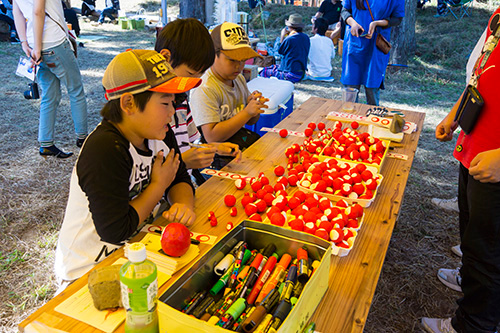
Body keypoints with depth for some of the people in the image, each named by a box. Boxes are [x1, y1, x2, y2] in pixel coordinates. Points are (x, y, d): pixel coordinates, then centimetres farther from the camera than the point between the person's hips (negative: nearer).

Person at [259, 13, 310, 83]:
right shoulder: (306, 38, 4)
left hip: (289, 75, -8)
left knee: (264, 71, 3)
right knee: (274, 67, 27)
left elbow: (280, 51, 0)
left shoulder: (289, 39, -18)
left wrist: (282, 36, 9)